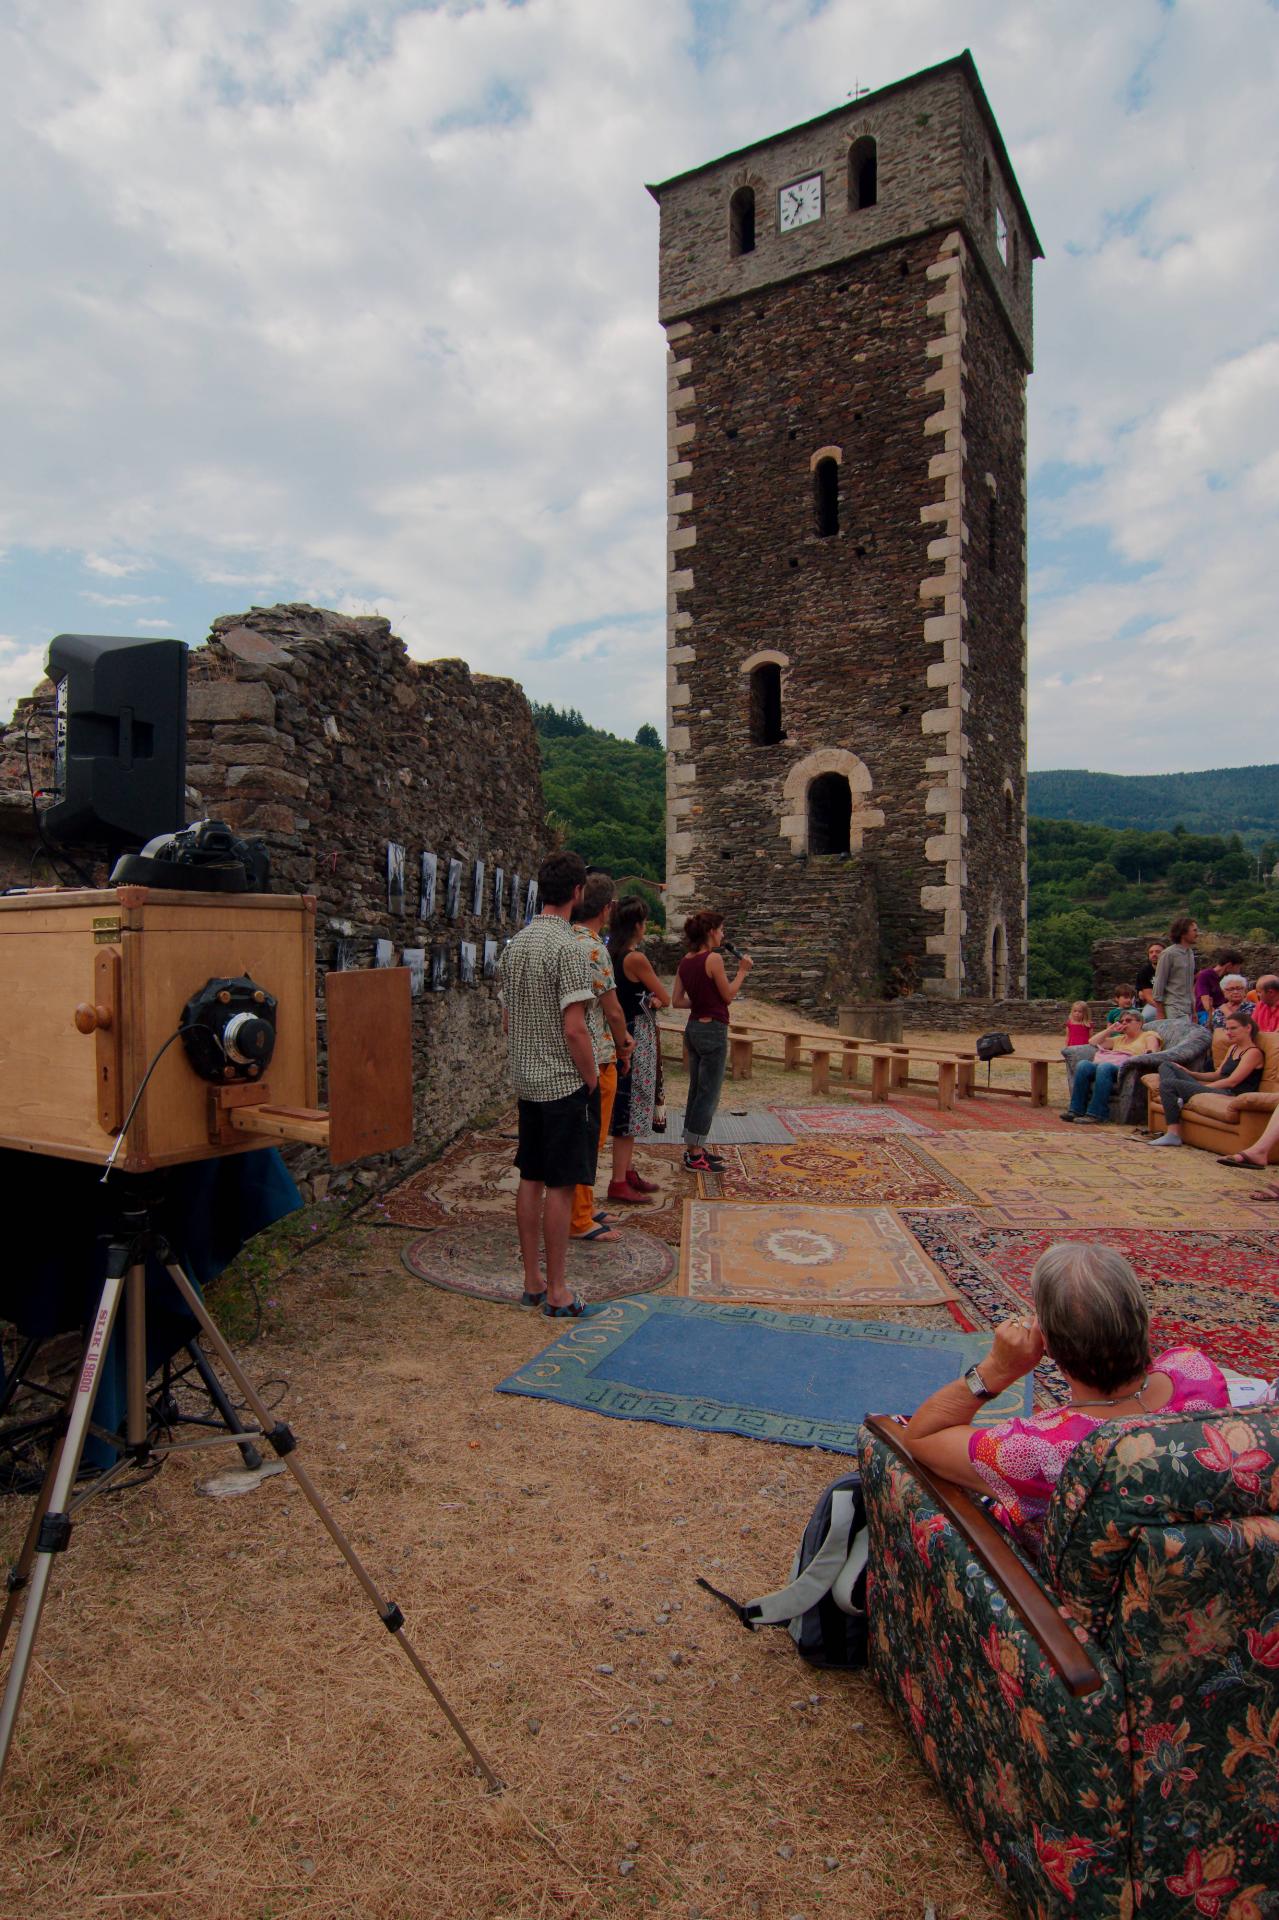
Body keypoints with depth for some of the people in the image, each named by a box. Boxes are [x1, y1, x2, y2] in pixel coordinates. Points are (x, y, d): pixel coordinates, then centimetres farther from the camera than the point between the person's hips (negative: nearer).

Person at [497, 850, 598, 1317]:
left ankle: (532, 1282, 22)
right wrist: (591, 1078, -9)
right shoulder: (568, 947, -17)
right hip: (565, 1083, -8)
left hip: (526, 1082, 8)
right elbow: (574, 1029, -21)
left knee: (531, 1181, 13)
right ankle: (556, 1292, 8)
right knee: (560, 1186, -1)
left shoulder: (515, 944, 9)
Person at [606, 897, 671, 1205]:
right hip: (637, 1038, -9)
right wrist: (655, 999, 11)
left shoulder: (612, 954, 7)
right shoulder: (637, 958, -18)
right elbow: (665, 999, -10)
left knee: (628, 1107, 17)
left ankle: (628, 1172, 27)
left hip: (621, 1034, 9)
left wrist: (648, 1000, -3)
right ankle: (619, 1184, 1)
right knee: (631, 1107, -4)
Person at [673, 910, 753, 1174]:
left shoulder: (685, 961, 7)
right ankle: (695, 1155, 3)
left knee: (696, 1092, 16)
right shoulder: (713, 958, -16)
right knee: (708, 1095, -1)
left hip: (693, 1028, 8)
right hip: (713, 1029, -8)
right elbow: (728, 996, -9)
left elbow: (678, 1000, 9)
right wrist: (742, 971, 2)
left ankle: (693, 1148, 24)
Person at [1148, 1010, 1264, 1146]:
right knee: (1166, 1066, 3)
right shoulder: (1233, 1048, 23)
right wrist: (1189, 1073, 11)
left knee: (1167, 1084, -22)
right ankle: (1175, 1100, -24)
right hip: (1220, 1091, 9)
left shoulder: (1254, 1052, -5)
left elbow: (1232, 1082, -14)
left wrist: (1202, 1087, -14)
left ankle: (1173, 1134, -21)